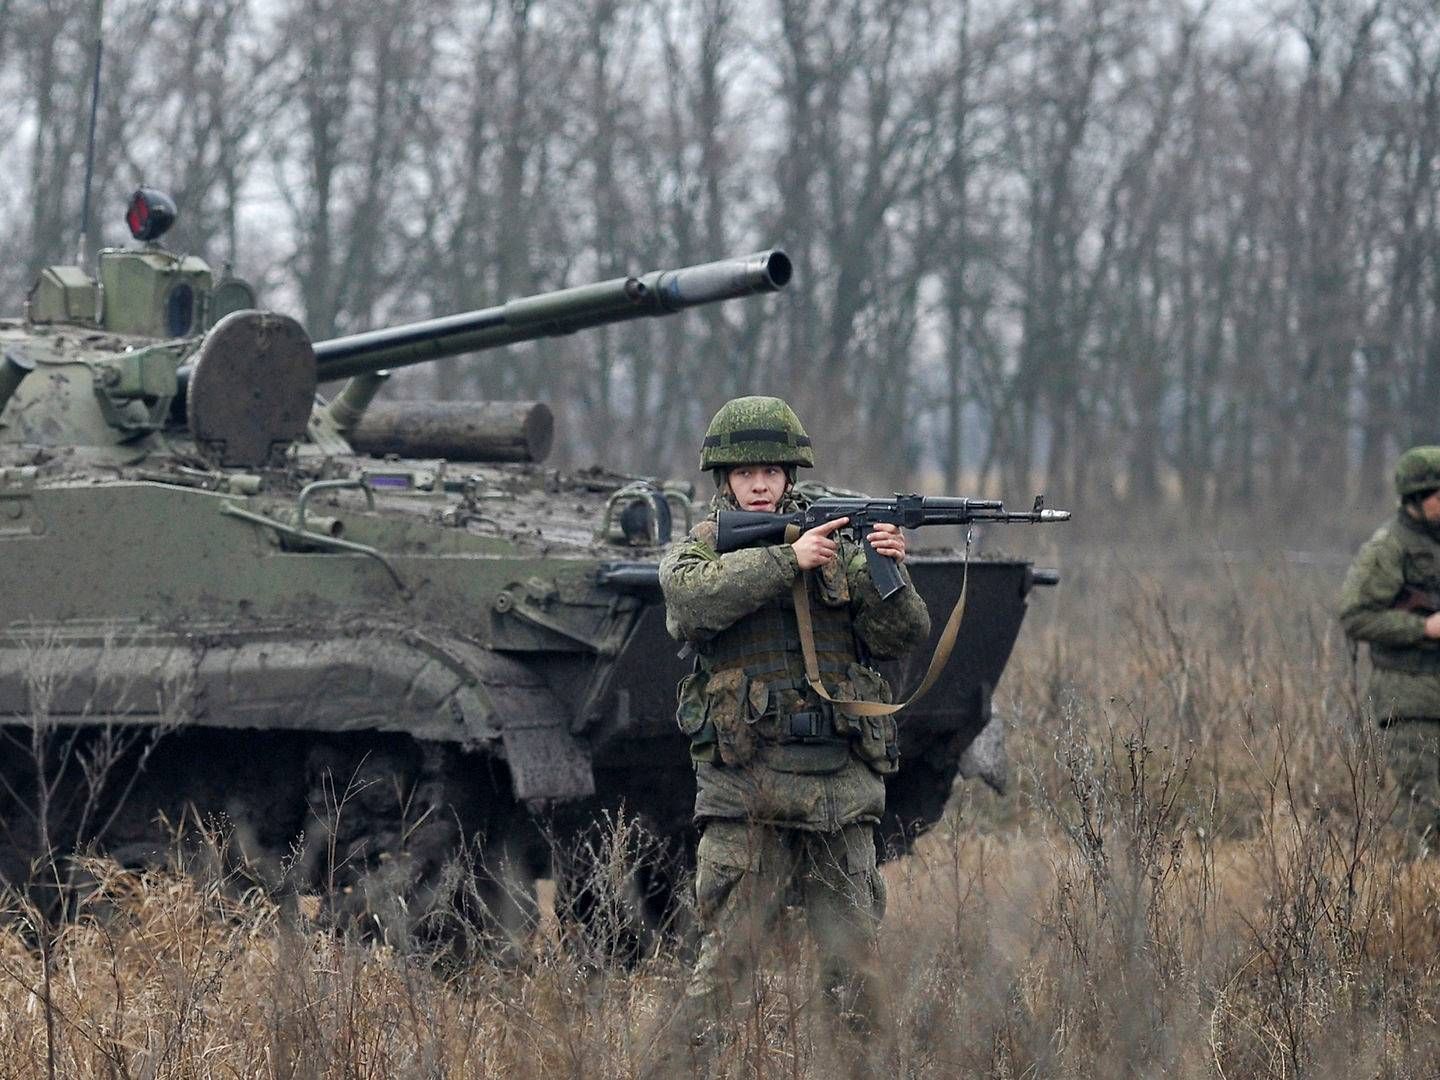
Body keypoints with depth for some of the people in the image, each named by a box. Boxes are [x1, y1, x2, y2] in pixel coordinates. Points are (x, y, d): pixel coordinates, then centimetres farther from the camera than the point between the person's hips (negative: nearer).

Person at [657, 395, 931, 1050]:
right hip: (745, 783, -3)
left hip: (840, 781, 3)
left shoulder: (839, 549, 12)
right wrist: (786, 561, -21)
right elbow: (694, 595, -17)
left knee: (854, 956, 5)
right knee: (728, 949, -8)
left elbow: (899, 637, 6)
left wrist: (888, 577, -13)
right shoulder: (697, 550, 7)